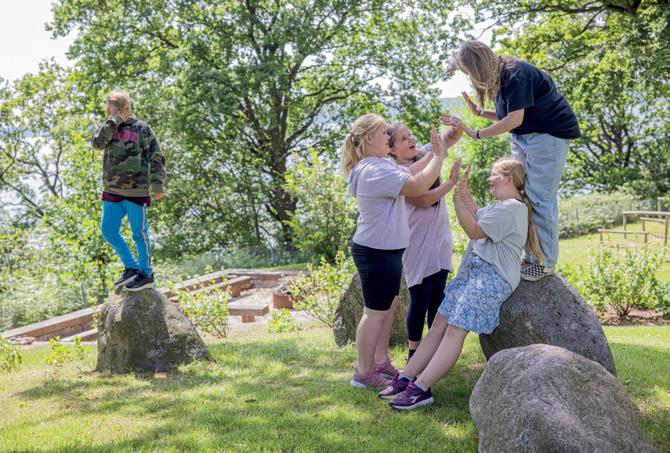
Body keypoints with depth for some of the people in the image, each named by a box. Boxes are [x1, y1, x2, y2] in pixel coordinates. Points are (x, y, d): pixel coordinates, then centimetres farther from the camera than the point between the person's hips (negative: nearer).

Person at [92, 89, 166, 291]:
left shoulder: (141, 128, -3)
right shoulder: (108, 129, 11)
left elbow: (156, 157, -5)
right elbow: (96, 142, -9)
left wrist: (157, 182, -13)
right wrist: (114, 122, -14)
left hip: (136, 190, -6)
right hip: (113, 190, 6)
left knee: (139, 233, 1)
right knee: (108, 231, 10)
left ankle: (146, 273, 14)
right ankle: (131, 268, 24)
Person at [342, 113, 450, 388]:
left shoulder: (379, 165, 11)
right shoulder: (375, 171, -24)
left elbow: (409, 172, 11)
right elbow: (418, 186, -27)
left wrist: (433, 153, 2)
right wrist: (439, 156, -16)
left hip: (386, 251, 11)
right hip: (376, 253, -11)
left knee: (388, 306, 20)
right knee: (376, 312, 0)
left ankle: (381, 361, 32)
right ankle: (364, 373, 11)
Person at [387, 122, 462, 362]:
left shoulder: (425, 154, 6)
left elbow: (452, 138, 10)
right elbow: (423, 200, -19)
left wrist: (458, 126, -12)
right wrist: (451, 181, -12)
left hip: (440, 239, 6)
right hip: (418, 245, -6)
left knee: (438, 296, 10)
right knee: (420, 298, 0)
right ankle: (414, 351, 14)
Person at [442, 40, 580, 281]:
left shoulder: (516, 74, -20)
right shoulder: (498, 78, 9)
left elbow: (514, 119, -24)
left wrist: (476, 134, -19)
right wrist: (480, 112, 0)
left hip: (549, 134, -9)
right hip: (523, 137, 9)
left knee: (539, 198, -9)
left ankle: (545, 261, -1)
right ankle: (529, 256, 10)